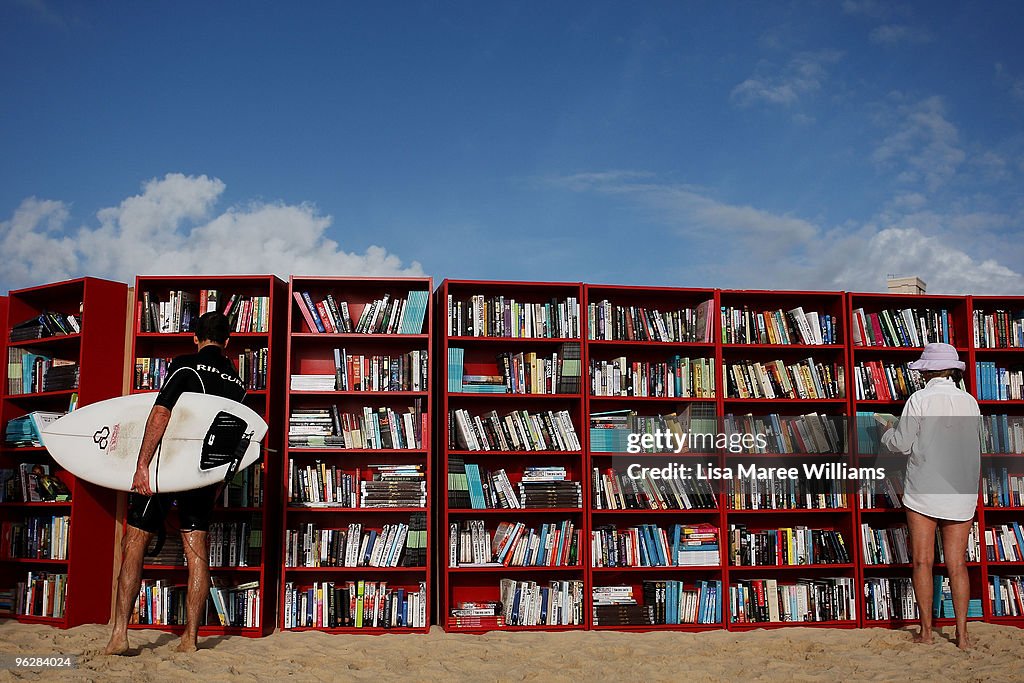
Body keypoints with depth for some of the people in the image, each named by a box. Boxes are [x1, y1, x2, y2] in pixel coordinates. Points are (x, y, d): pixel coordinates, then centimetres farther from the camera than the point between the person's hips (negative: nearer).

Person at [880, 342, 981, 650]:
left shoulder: (919, 399, -8)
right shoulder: (969, 401, 4)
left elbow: (902, 444, -7)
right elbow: (974, 443, 13)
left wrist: (889, 431, 14)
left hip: (924, 491, -4)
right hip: (961, 493, 4)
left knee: (923, 561, 4)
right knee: (957, 564, 8)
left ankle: (926, 631, 8)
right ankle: (962, 634, 7)